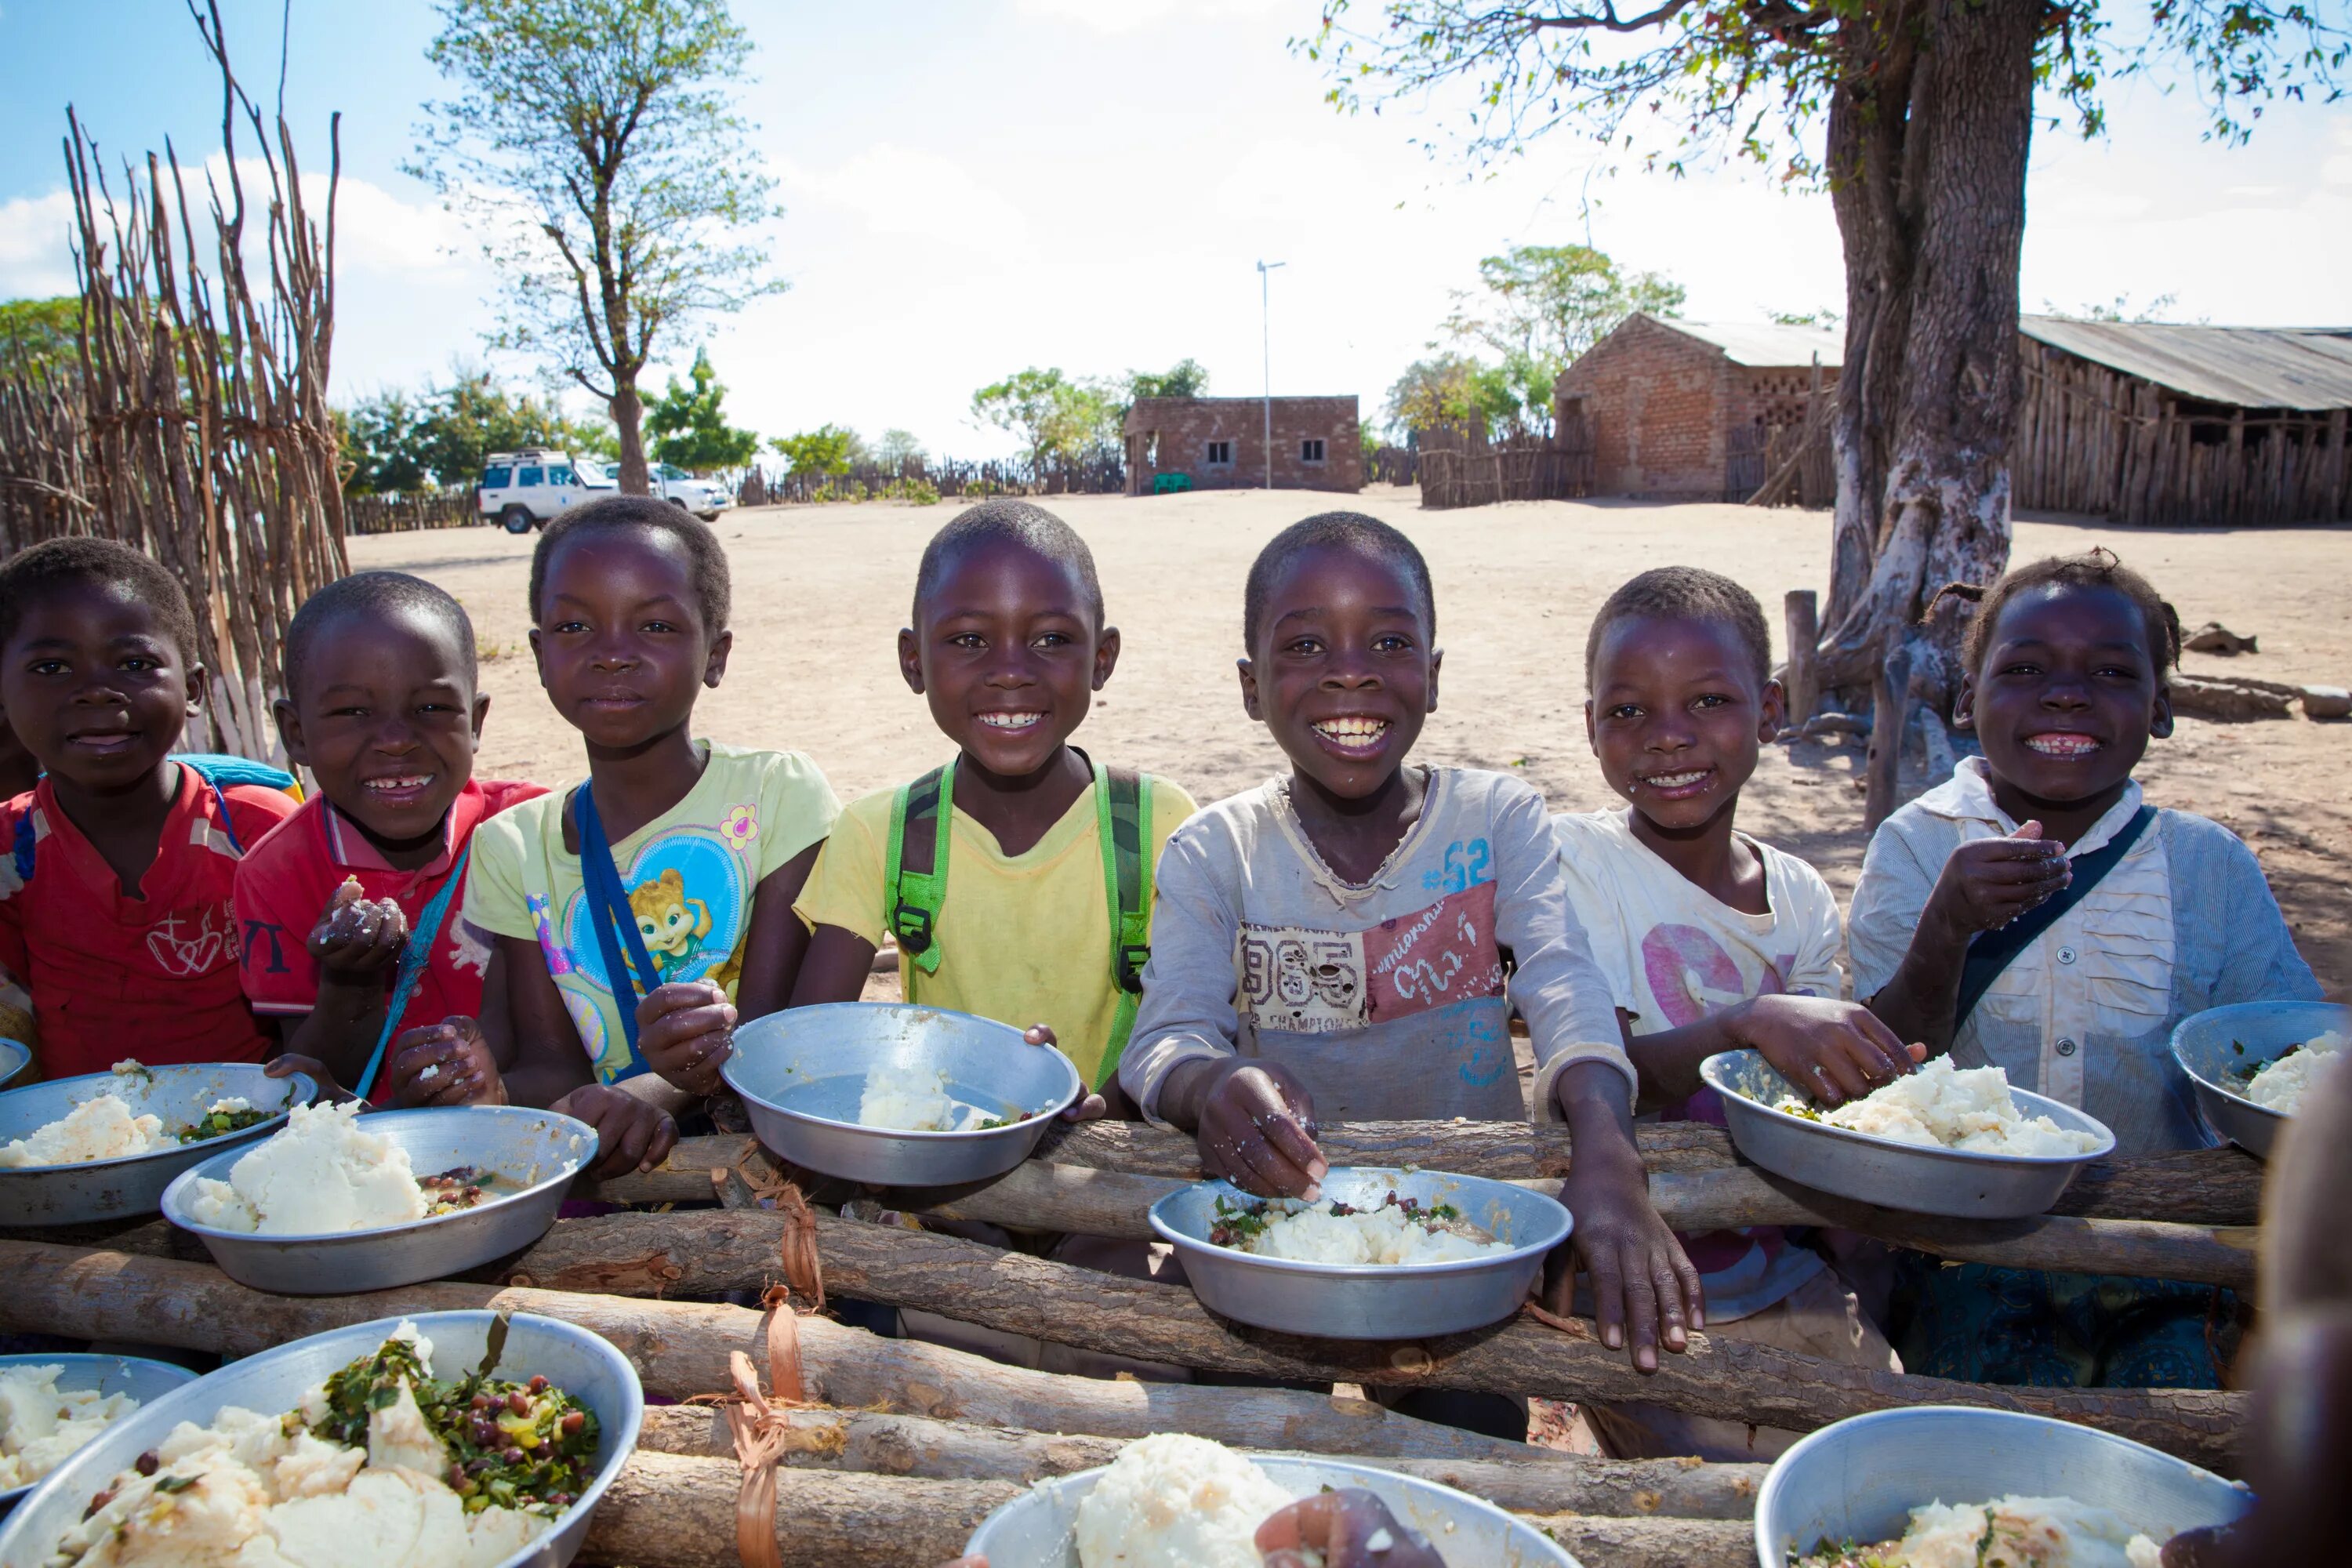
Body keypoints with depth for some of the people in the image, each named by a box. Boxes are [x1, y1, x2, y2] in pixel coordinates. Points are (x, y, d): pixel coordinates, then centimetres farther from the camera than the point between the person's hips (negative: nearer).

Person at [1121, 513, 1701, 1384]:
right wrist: (1213, 1086, -37)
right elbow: (1167, 1039, -12)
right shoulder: (1212, 854, 1)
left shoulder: (1498, 821, 1)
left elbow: (1567, 996, -14)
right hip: (1278, 1211, 0)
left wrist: (1606, 1160, -34)